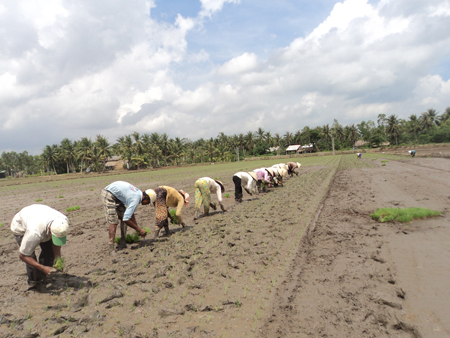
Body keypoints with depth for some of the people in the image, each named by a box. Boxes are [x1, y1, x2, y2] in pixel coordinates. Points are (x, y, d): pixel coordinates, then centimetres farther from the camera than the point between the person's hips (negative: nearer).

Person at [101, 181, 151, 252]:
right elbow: (126, 219, -29)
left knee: (123, 216, 8)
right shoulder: (136, 199, -24)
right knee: (113, 221, -13)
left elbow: (131, 213, 16)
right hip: (109, 195, -10)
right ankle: (111, 249, -10)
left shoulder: (138, 193, 5)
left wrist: (137, 228, 14)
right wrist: (139, 229, -19)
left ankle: (122, 243, 12)